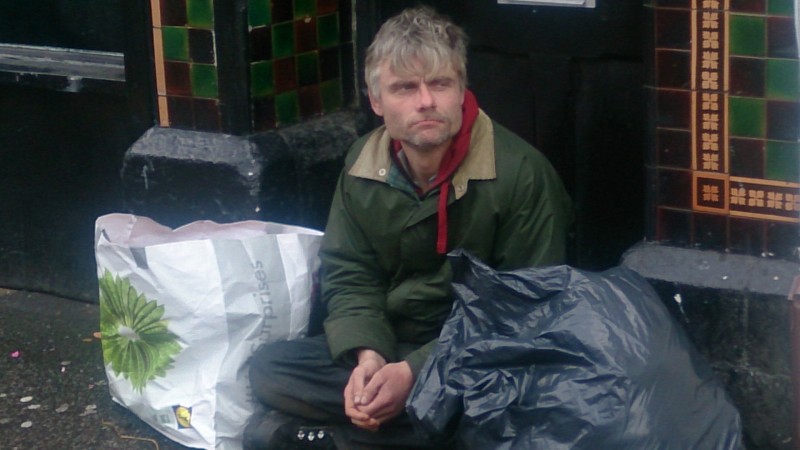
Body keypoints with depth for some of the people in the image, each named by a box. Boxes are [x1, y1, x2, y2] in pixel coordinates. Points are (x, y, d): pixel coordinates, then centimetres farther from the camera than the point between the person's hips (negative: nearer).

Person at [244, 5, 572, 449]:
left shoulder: (520, 172, -18)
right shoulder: (362, 163, -1)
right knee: (269, 369, -12)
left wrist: (417, 372, -24)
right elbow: (348, 275, 6)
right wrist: (368, 354, -17)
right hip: (391, 344, 5)